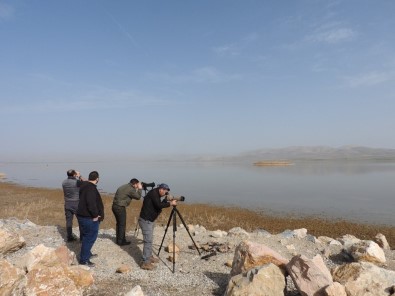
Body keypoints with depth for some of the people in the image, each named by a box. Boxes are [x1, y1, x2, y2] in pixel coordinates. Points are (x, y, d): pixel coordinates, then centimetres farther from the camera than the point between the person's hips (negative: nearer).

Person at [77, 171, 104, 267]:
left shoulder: (85, 186, 9)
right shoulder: (91, 188, -22)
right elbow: (91, 203, -32)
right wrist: (95, 215, -22)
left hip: (83, 216, 10)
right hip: (89, 218, -10)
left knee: (87, 237, 23)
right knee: (90, 238, -1)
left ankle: (87, 253, 38)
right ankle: (84, 259, 7)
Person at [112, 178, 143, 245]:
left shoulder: (125, 187, 15)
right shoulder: (130, 189, -13)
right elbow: (138, 197, -9)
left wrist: (136, 190, 15)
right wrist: (140, 189, 2)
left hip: (115, 206, 9)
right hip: (120, 208, -9)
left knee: (119, 223, 17)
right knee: (122, 225, 1)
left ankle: (118, 240, 25)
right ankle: (121, 241, 7)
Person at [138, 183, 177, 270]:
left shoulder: (156, 195, 15)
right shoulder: (153, 193, -15)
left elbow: (158, 206, 17)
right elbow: (159, 205, -25)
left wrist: (166, 201, 6)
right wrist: (170, 203, -15)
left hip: (150, 220, 10)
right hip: (145, 220, -10)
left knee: (149, 240, 18)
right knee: (148, 241, -8)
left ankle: (149, 257, 30)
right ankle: (145, 263, -4)